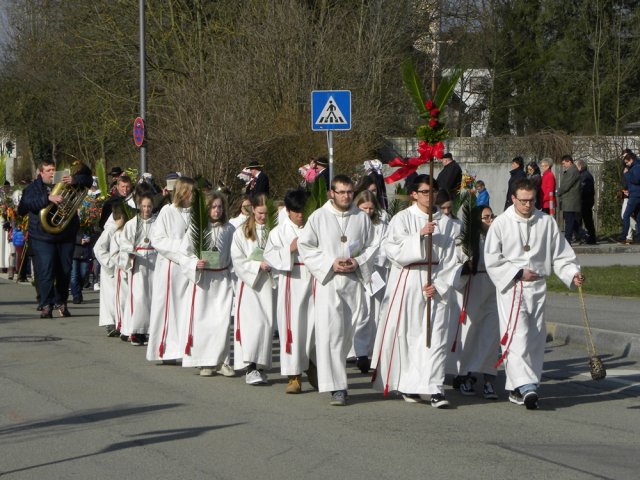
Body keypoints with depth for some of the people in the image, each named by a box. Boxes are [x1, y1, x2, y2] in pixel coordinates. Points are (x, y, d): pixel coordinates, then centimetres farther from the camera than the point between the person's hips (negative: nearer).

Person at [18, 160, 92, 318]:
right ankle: (46, 305, -6)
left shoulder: (64, 183, 10)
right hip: (43, 237, -3)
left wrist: (75, 180, -15)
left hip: (66, 236, 3)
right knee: (45, 272, -10)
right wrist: (48, 198, -29)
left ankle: (61, 302, 18)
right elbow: (28, 203, -15)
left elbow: (87, 180, 8)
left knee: (64, 271, 5)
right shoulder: (33, 187, 5)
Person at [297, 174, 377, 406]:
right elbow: (305, 246, 1)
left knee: (348, 332, 8)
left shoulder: (362, 218, 7)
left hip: (354, 281, 3)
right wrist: (330, 264, -9)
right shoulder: (318, 217, 0)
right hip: (328, 282, -3)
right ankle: (336, 387, -12)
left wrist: (358, 262, -7)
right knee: (331, 332, -11)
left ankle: (335, 376, 26)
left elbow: (372, 246, 12)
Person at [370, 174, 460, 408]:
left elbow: (451, 259, 7)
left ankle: (435, 389, -12)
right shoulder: (402, 219, 2)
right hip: (407, 282, -1)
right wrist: (419, 236, -20)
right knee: (407, 333, 3)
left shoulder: (445, 222, 8)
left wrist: (439, 284, -5)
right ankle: (406, 383, 19)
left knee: (436, 336, -7)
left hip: (436, 284, 1)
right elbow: (393, 250, -11)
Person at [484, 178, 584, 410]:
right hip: (511, 288, -4)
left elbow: (560, 254, 8)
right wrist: (518, 273, -10)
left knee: (535, 337, 6)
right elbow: (492, 260, -2)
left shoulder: (546, 222, 5)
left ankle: (516, 388, 17)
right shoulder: (501, 224, -3)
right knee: (517, 335, -17)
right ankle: (526, 385, -26)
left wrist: (572, 273, -8)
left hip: (538, 287, 4)